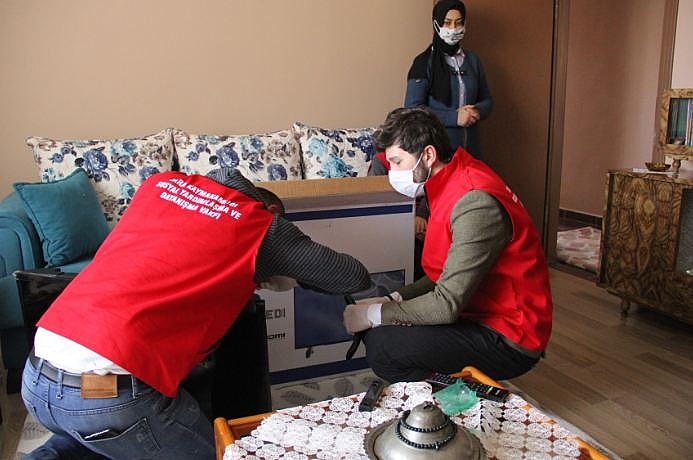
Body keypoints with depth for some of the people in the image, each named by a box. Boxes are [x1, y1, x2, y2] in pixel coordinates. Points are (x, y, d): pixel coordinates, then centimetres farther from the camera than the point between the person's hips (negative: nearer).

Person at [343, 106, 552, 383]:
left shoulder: (475, 204, -25)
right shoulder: (451, 185, 6)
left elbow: (447, 305, -26)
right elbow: (448, 276, 12)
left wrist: (375, 314, -15)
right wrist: (393, 299, -1)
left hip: (509, 341, -9)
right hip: (483, 315, 9)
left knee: (381, 345, -22)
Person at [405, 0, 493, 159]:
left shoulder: (473, 60, 8)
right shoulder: (424, 62, -6)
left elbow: (487, 100, 15)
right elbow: (412, 110, -13)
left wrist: (477, 111, -9)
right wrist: (454, 117, -19)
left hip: (470, 147, 4)